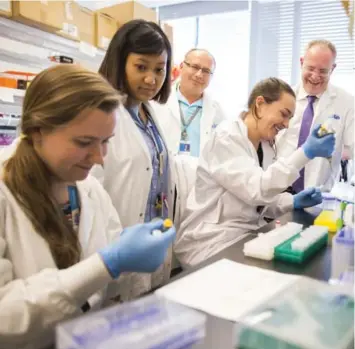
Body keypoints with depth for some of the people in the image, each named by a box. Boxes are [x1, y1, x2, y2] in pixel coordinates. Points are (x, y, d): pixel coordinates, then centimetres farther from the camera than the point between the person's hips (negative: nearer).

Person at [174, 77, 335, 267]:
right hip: (213, 241, -7)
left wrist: (293, 201, -6)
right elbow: (255, 190, -27)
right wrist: (305, 153, -28)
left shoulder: (266, 145, 7)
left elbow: (260, 200, 10)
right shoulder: (226, 137, -16)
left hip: (247, 233, 8)